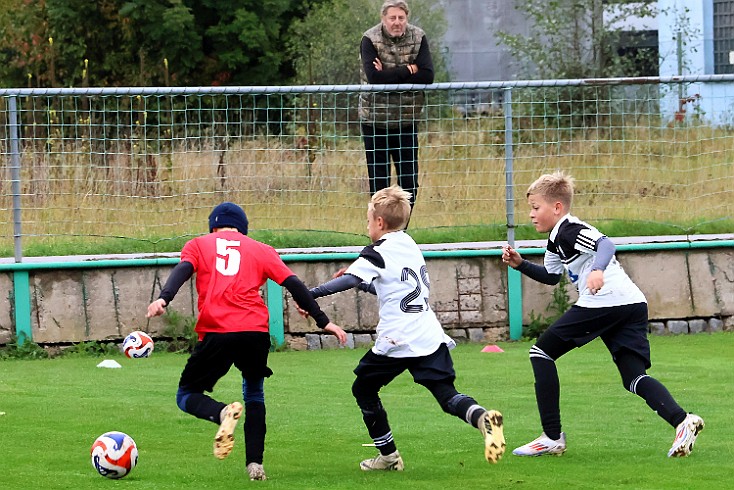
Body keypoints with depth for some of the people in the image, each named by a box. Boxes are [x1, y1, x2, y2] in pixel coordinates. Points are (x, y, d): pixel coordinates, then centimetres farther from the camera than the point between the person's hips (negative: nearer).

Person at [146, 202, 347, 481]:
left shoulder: (198, 245, 19)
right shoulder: (260, 250, 21)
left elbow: (183, 270, -2)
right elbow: (293, 284, 13)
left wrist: (163, 299, -18)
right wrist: (322, 321, 16)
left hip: (216, 332, -2)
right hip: (255, 332, 2)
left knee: (187, 396, 12)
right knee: (254, 394, 26)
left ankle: (222, 413, -21)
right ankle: (255, 463, 12)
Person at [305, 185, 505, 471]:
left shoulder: (378, 252, -6)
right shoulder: (411, 246, 18)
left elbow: (350, 280, -21)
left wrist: (310, 294, -21)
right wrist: (366, 284, 26)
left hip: (397, 340, -6)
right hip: (430, 337, 6)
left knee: (363, 389, 14)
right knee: (446, 395, 0)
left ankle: (388, 455, 15)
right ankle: (481, 417, -31)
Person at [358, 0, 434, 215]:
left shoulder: (418, 38, -1)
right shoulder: (370, 40, -8)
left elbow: (427, 76, -12)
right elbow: (374, 77, -21)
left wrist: (389, 76, -18)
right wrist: (409, 70, -16)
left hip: (406, 121, 2)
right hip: (375, 120, -2)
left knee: (409, 181, 4)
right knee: (378, 181, 2)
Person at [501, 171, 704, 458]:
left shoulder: (570, 230, -2)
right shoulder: (556, 241, 28)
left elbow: (605, 244, -20)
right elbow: (551, 276, 43)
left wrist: (597, 270, -38)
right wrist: (520, 265, 32)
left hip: (605, 303, -10)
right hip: (634, 305, 10)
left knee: (542, 352, 3)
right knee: (634, 377, 4)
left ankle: (552, 437, -1)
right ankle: (682, 421, -23)